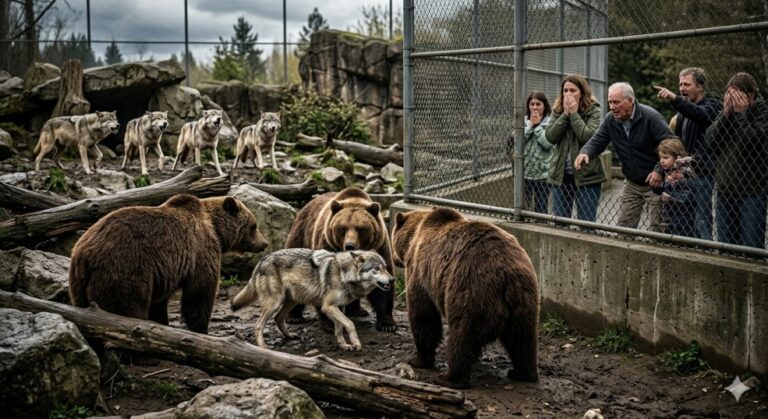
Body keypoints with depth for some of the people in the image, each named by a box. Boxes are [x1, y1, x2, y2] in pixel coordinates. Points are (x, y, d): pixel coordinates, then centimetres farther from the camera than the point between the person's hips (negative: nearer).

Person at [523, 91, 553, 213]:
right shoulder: (523, 121, 7)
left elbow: (548, 143, -16)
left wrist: (537, 125, -12)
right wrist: (531, 125, -9)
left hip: (542, 173, -3)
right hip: (524, 172, 3)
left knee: (541, 210, 5)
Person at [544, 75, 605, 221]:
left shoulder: (593, 111, -4)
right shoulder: (558, 111, 8)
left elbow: (588, 137, -19)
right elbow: (550, 136, -6)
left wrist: (574, 114, -14)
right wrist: (565, 114, -10)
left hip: (586, 175, -4)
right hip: (561, 175, 4)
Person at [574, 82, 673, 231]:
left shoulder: (650, 117, -20)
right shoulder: (610, 120, -3)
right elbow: (597, 141, -6)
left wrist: (660, 171, -28)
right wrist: (585, 153, -29)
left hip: (655, 183, -6)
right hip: (632, 183, 6)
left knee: (658, 229, -2)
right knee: (623, 228, 9)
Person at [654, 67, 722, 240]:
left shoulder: (712, 104, -5)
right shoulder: (684, 106, 18)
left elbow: (699, 114, -30)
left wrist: (674, 98, -43)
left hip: (702, 172, -8)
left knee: (702, 221, -10)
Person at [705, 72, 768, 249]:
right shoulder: (727, 113, 11)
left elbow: (753, 141, -21)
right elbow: (711, 140, -1)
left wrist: (741, 113, -15)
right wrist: (726, 113, -9)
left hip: (752, 192, -6)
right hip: (725, 189, 6)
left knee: (751, 246, -4)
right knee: (725, 245, 13)